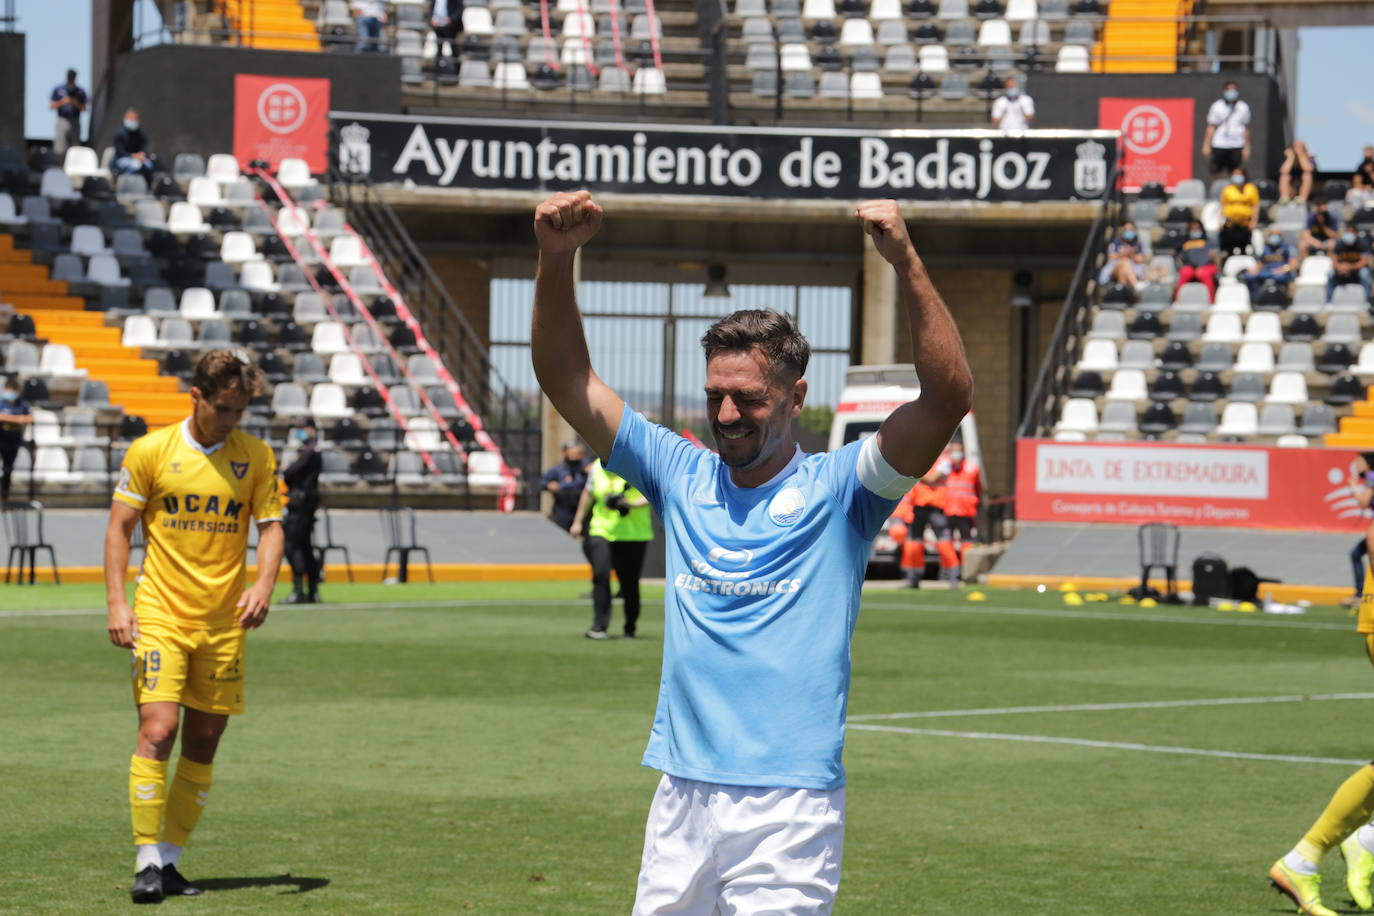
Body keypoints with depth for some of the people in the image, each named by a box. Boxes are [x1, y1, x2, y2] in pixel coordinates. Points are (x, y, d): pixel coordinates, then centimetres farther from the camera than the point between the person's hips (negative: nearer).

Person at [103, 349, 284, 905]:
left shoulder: (257, 457, 4)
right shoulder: (150, 452, -2)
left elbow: (270, 525, 6)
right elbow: (119, 527, 2)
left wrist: (263, 585, -13)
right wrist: (116, 602, -6)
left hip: (225, 621, 3)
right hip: (159, 614, -3)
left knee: (204, 743, 5)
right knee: (158, 731, -15)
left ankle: (171, 861, 15)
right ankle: (147, 862, -11)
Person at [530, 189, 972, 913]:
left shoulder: (837, 490, 0)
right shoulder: (681, 477, 12)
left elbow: (948, 399, -14)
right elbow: (567, 382, 9)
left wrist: (905, 263, -24)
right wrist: (557, 260, -6)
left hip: (789, 806, -4)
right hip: (681, 799, 4)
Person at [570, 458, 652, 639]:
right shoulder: (597, 467, 6)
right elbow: (588, 494, 20)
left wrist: (633, 504, -27)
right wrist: (578, 521, 22)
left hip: (633, 534, -3)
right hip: (601, 529, 3)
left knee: (630, 582, 2)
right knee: (600, 575, -15)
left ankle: (630, 628, 17)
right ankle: (599, 626, -14)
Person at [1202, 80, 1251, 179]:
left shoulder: (1243, 107, 6)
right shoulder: (1217, 107, 1)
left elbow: (1246, 129, 13)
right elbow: (1210, 127, 2)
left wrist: (1246, 147, 12)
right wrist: (1206, 145, -3)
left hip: (1236, 146, 1)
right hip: (1219, 145, -1)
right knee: (1216, 173, 2)